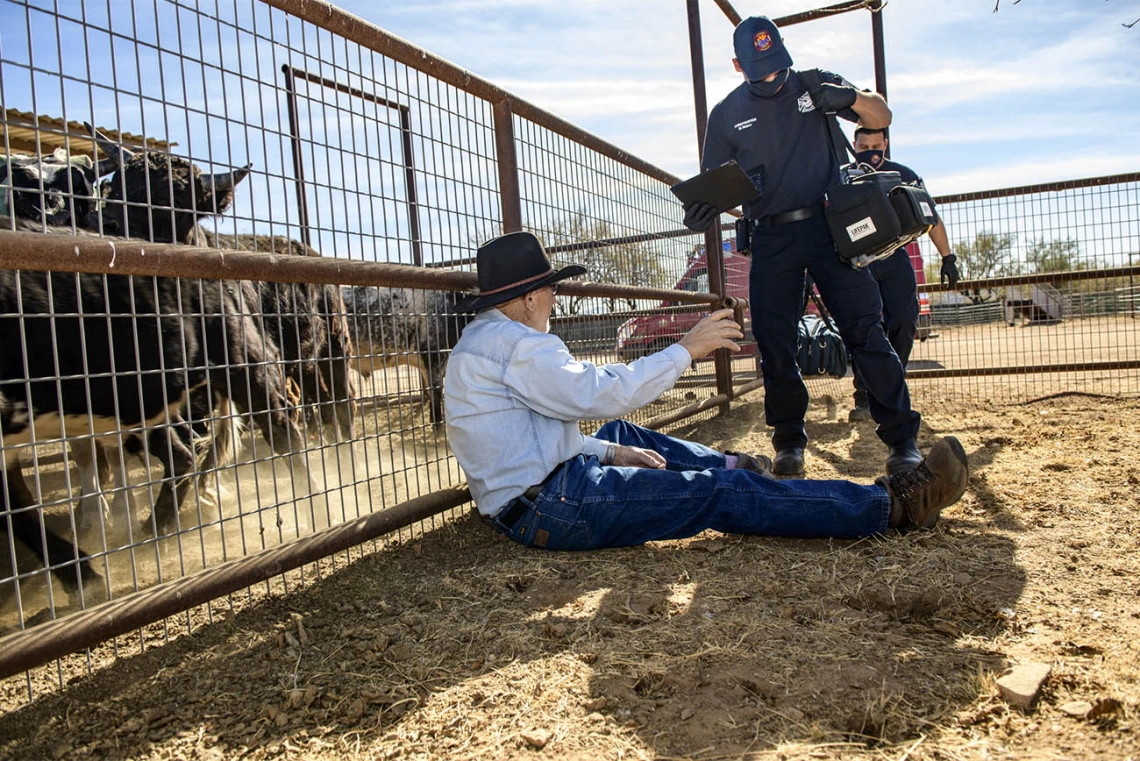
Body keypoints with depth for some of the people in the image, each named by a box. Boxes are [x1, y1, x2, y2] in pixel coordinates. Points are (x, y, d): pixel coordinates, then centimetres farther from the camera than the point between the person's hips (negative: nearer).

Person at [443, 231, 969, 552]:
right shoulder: (517, 344, -16)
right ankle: (892, 505, -6)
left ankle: (728, 465, 43)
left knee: (621, 434, 28)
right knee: (720, 493, -11)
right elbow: (605, 393, -20)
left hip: (521, 499, 11)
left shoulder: (481, 342, 16)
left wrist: (610, 452, 13)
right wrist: (685, 349, -10)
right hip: (549, 508, -11)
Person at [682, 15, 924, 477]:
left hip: (829, 227, -1)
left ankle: (902, 438, 1)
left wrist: (853, 98, -14)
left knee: (864, 329, -7)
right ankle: (788, 441, 17)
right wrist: (702, 211, -15)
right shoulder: (726, 115, 8)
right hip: (771, 239, 1)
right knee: (774, 344, 1)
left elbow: (882, 118, 8)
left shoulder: (815, 85, 8)